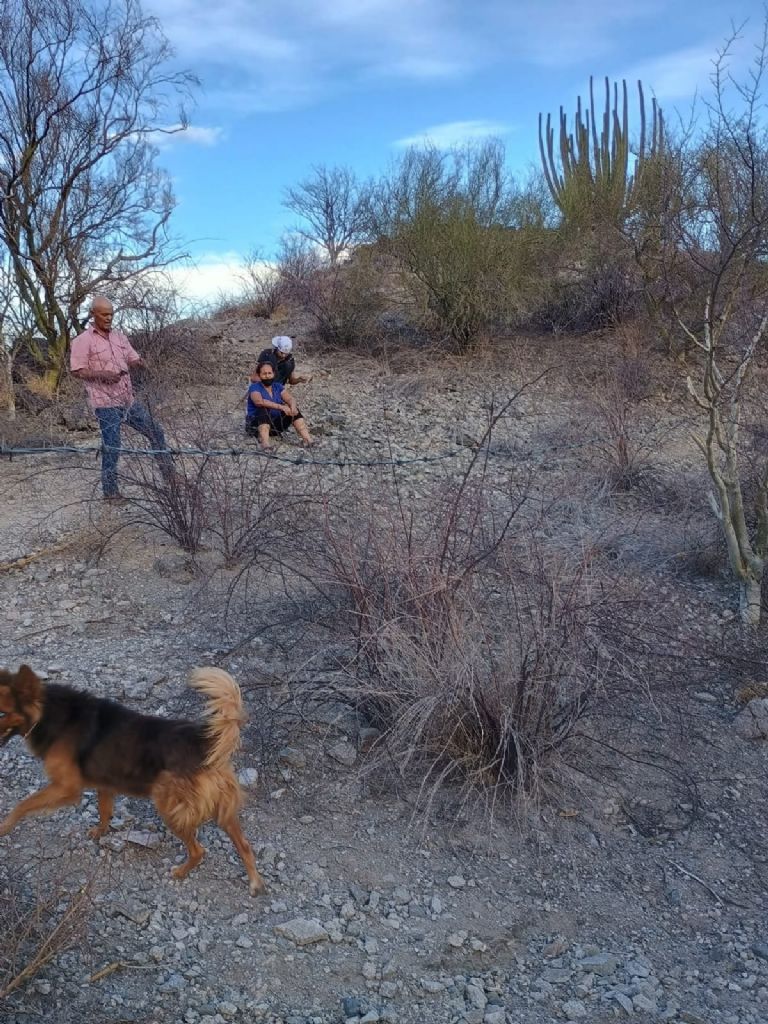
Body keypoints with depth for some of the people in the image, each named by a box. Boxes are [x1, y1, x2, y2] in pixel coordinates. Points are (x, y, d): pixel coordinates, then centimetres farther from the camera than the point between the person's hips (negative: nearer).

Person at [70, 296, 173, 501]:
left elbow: (133, 360, 14)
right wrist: (102, 374, -24)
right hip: (106, 403, -7)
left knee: (156, 433, 11)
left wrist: (139, 363, -10)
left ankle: (170, 475, 23)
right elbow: (77, 371, -10)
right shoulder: (83, 341, -6)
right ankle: (110, 492, 9)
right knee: (111, 447, -3)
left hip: (128, 400, 7)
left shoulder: (119, 337, 13)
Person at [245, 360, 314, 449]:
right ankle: (264, 442, -52)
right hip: (257, 424, -5)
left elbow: (290, 399, -6)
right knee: (264, 409, -33)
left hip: (275, 424, 5)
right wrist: (280, 407, -38)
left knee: (294, 410, -10)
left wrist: (293, 407, -30)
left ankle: (307, 439, -25)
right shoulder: (254, 387, -8)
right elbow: (259, 401, -29)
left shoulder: (278, 386, 8)